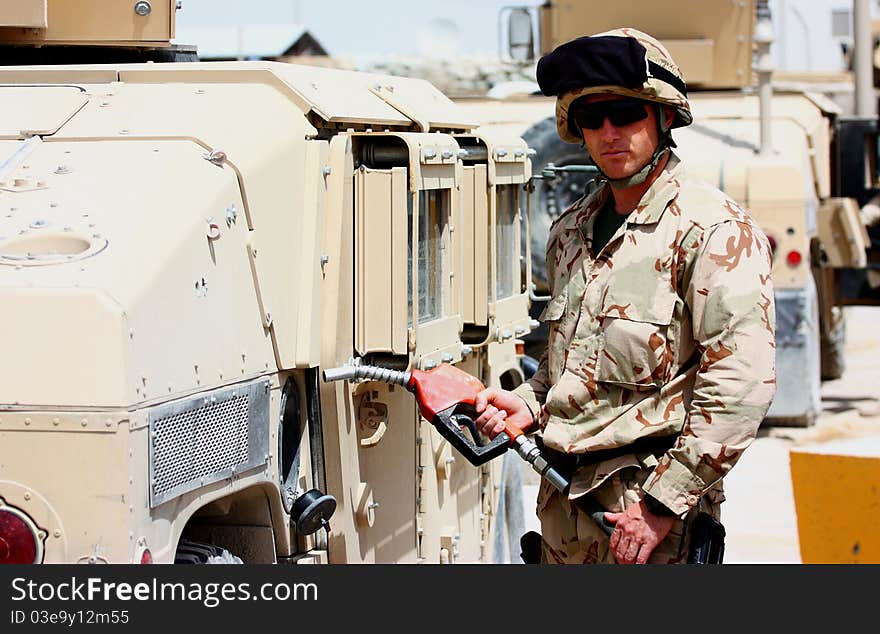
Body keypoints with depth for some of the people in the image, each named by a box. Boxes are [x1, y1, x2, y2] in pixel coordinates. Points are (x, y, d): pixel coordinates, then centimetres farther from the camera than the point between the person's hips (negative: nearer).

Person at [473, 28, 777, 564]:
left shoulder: (715, 230, -10)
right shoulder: (571, 232, 13)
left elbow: (741, 383, -18)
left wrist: (662, 503, -18)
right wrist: (527, 405, 5)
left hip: (648, 509, -7)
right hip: (562, 500, 7)